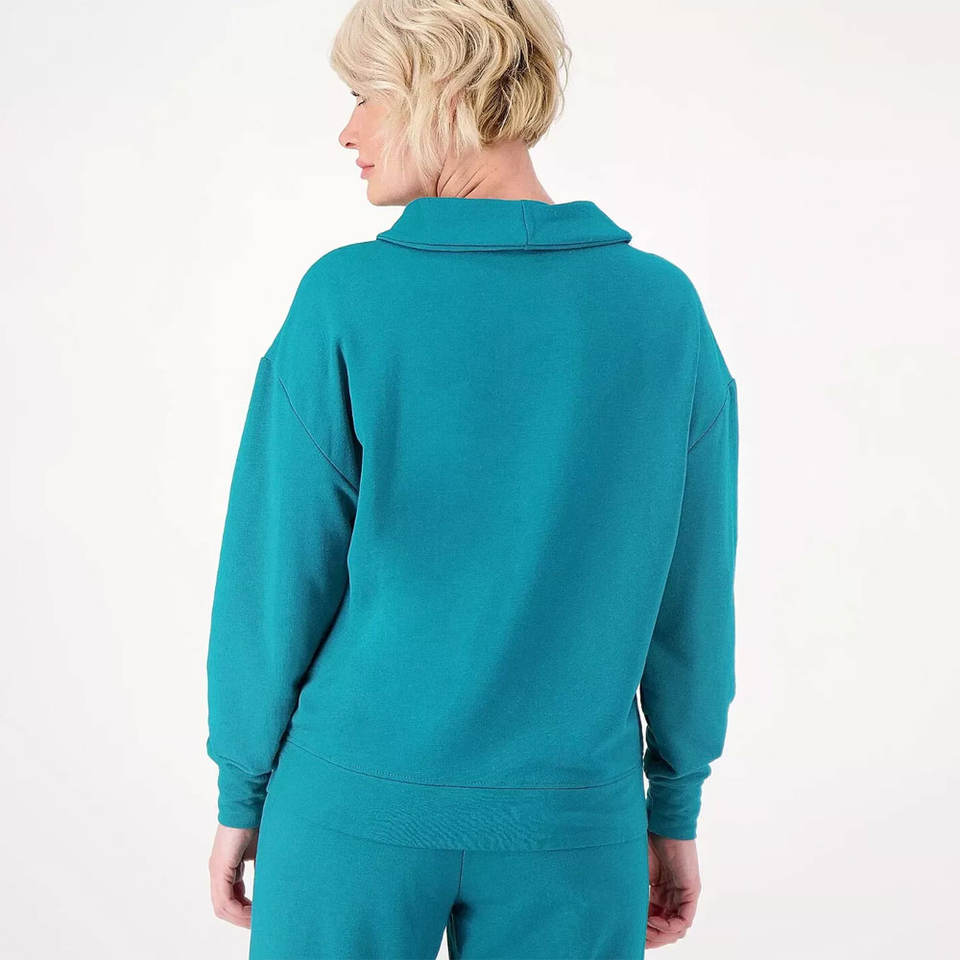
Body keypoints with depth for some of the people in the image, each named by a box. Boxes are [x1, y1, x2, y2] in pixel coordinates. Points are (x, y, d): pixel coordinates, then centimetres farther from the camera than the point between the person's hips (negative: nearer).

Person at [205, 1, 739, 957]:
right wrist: (674, 810, 11)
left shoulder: (346, 303, -13)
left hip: (358, 804, -1)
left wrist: (242, 796, 5)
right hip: (568, 823, 2)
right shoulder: (666, 310, -5)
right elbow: (689, 593, 0)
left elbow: (279, 576, -9)